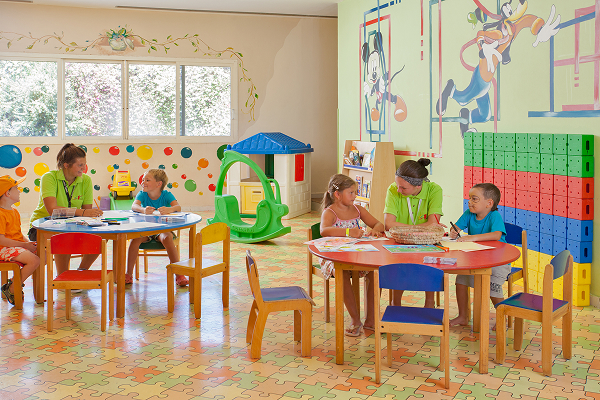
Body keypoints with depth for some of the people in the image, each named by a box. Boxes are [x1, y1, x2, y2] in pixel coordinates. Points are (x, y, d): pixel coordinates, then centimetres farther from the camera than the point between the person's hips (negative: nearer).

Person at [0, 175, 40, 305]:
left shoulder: (14, 211, 15)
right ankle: (11, 289, -9)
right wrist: (24, 245, -20)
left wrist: (29, 243, 0)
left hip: (18, 245, 10)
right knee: (34, 261, -26)